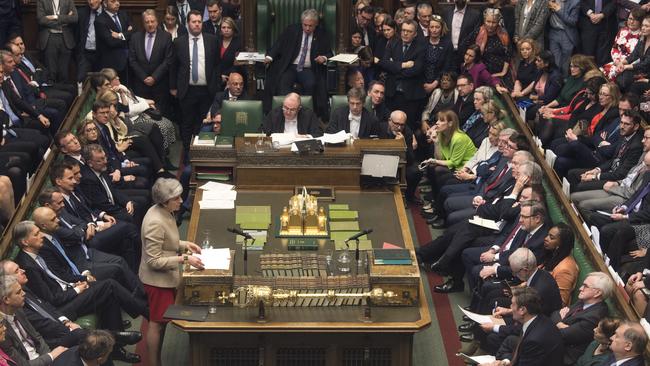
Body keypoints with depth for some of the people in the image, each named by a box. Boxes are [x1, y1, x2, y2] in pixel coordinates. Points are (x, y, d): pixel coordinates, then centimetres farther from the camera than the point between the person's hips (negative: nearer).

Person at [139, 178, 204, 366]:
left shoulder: (164, 212, -1)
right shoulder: (155, 223, -29)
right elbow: (154, 261, -25)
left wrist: (184, 245, 4)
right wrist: (184, 259, -26)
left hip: (165, 278, 9)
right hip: (158, 279, -9)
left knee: (161, 321, 19)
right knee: (157, 323, 5)